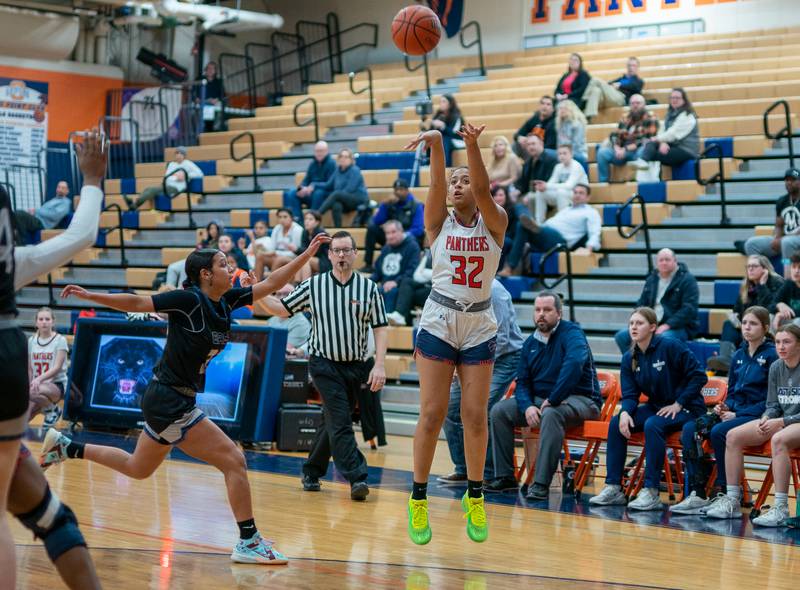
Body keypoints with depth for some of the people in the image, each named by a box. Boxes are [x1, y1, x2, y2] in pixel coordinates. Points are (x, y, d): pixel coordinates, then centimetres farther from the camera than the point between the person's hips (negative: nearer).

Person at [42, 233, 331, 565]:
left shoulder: (226, 301, 5)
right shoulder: (189, 300, -16)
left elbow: (270, 284, 8)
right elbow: (137, 303, -16)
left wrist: (308, 254, 5)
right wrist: (89, 296, -22)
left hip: (168, 401, 9)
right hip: (169, 402, -9)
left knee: (138, 468, 26)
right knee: (234, 461, -8)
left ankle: (64, 447, 34)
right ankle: (249, 543, -2)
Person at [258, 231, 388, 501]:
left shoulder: (369, 288, 2)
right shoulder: (313, 286, 2)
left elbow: (380, 329, 2)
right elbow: (282, 309, 8)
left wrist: (379, 365, -7)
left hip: (356, 366, 2)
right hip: (325, 364, -2)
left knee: (332, 423, 10)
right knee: (340, 421, -14)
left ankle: (312, 471, 26)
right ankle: (357, 478, -17)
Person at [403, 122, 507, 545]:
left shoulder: (494, 224, 1)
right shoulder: (437, 222, 1)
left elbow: (483, 190, -18)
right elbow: (437, 185, -17)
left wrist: (473, 146, -34)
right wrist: (436, 144, -35)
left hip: (480, 328, 1)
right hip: (438, 324, -1)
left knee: (475, 415, 3)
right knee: (432, 414, -3)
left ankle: (474, 497, 17)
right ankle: (418, 499, 8)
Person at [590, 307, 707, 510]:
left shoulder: (671, 346, -16)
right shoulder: (629, 358, 2)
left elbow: (698, 376, -15)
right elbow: (630, 394, 1)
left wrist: (678, 404, -17)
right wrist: (625, 412, -21)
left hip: (686, 408, -6)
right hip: (655, 406, 6)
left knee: (652, 425, -34)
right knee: (616, 423, -15)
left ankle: (651, 492, -31)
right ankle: (613, 488, -12)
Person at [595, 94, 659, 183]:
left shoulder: (650, 118, -1)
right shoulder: (625, 118, 14)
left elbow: (646, 140, -12)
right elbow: (615, 136, 9)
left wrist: (626, 149, -16)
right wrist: (617, 148, -13)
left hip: (639, 152, -5)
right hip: (623, 152, 5)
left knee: (644, 150, -40)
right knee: (602, 152, -17)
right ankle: (603, 183, -13)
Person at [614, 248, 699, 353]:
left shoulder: (687, 280, -3)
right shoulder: (651, 279, 16)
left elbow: (689, 309, -13)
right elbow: (641, 304, 20)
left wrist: (667, 325, -23)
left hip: (679, 327, -6)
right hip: (652, 325, 6)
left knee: (662, 337, -40)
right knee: (621, 336, -12)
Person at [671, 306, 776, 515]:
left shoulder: (772, 355, -6)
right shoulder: (739, 355, 15)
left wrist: (738, 414, -16)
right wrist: (725, 406, -1)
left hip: (757, 416, -7)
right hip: (734, 411, 7)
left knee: (718, 432, -33)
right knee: (689, 429, -16)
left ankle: (723, 492, -20)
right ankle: (697, 494, -18)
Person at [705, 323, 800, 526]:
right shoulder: (776, 368, 7)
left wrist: (782, 422, -22)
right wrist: (767, 418, -10)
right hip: (779, 421, 7)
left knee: (778, 439, -40)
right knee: (733, 436, -11)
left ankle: (781, 509, -39)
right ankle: (731, 501, -10)